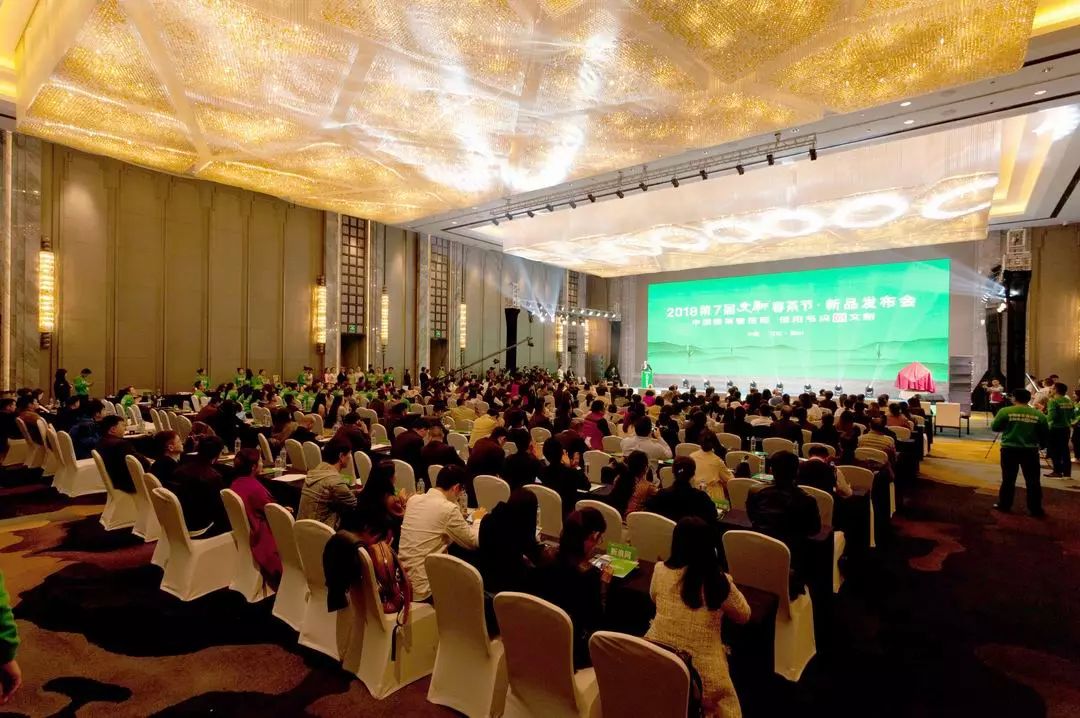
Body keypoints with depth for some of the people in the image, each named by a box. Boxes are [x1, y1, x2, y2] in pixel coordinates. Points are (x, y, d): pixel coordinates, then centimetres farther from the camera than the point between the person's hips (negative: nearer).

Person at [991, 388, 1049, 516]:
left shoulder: (1005, 411, -7)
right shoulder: (1039, 414, 0)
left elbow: (994, 427, 1)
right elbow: (1045, 434, 9)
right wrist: (1042, 444, 27)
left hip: (1009, 449, -1)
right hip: (1030, 450, 2)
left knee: (1008, 479, 9)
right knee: (1033, 481, 10)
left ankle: (1004, 505, 17)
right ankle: (1035, 509, 16)